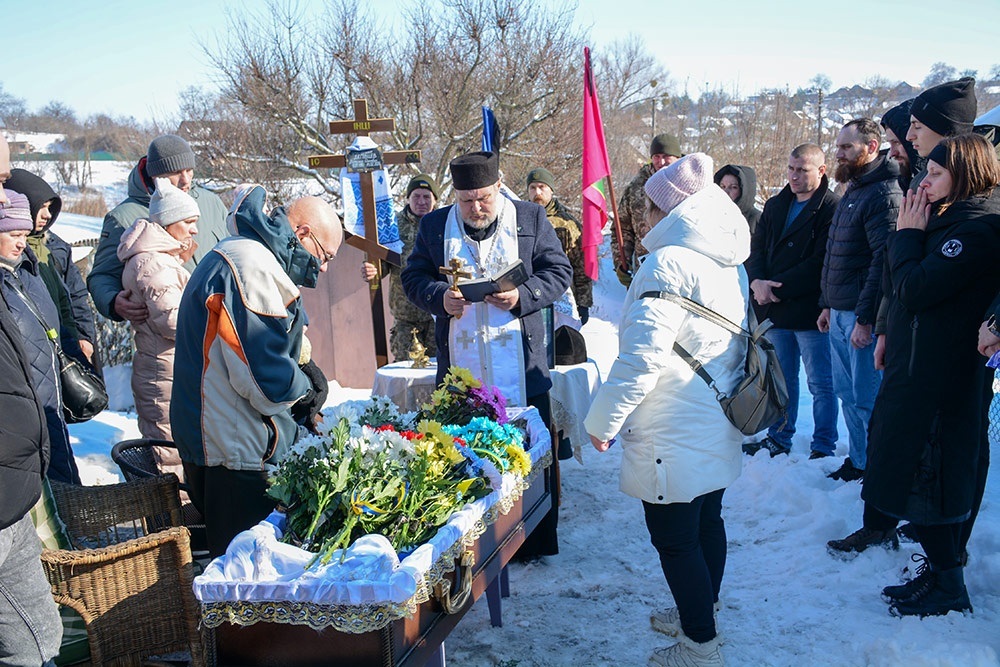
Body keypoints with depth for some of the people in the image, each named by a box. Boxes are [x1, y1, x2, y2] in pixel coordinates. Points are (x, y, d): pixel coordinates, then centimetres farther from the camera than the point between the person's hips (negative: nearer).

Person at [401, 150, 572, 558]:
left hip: (522, 371, -1)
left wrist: (523, 296, -15)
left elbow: (559, 271, 4)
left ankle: (537, 542, 22)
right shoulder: (434, 225, 8)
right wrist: (440, 297, -12)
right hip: (459, 370, 1)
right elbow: (413, 277, 10)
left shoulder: (531, 218, 4)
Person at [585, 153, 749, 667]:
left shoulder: (669, 263, -20)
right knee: (707, 522, 20)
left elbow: (641, 358, -24)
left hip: (674, 437, -9)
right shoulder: (728, 263, 9)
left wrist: (602, 420, -14)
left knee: (674, 539, 3)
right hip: (717, 427, 9)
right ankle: (699, 613, 38)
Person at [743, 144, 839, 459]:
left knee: (820, 384, 3)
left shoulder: (832, 208, -10)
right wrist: (757, 282, -10)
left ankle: (823, 447, 14)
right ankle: (778, 439, 29)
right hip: (775, 309, 7)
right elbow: (756, 248, 9)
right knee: (781, 379, 17)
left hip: (811, 310, -7)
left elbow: (820, 263, -17)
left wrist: (778, 287, -17)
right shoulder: (775, 205, 13)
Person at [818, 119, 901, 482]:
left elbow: (884, 261, -20)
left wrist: (864, 318, -22)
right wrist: (827, 304, 18)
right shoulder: (851, 192, 17)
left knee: (866, 398, -3)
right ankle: (857, 461, 26)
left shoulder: (884, 194, -14)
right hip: (839, 314, 9)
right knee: (847, 393, 15)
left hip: (862, 316, -9)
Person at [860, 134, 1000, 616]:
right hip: (921, 366, 10)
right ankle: (944, 571, 29)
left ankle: (948, 586, 10)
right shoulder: (950, 219, 13)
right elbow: (901, 285, 13)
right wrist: (907, 236, 2)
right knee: (951, 471, 17)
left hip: (940, 376, -10)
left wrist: (908, 235, -12)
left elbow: (915, 289, -21)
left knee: (925, 474, -2)